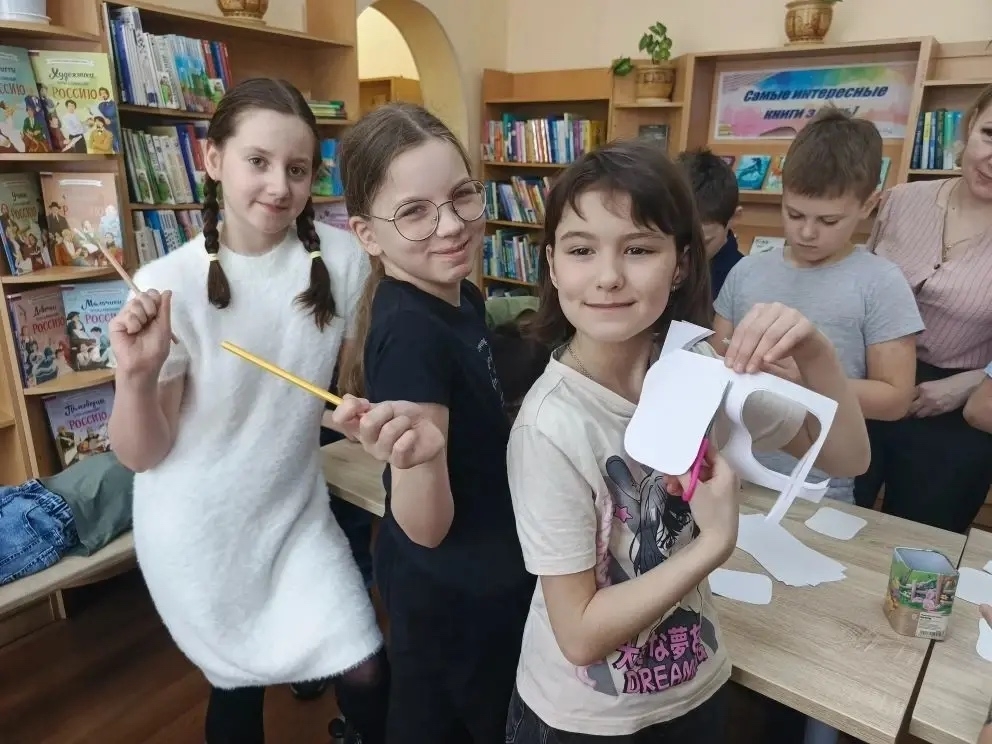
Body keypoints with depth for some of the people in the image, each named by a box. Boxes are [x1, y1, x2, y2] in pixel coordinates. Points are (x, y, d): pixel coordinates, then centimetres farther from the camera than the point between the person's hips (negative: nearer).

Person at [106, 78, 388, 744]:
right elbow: (141, 456, -13)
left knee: (368, 676, 5)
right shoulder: (170, 284, -17)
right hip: (198, 529, -1)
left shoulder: (342, 257, -12)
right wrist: (136, 376, -30)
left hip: (295, 509, 2)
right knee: (238, 686, 18)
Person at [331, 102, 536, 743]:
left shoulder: (462, 296, -3)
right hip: (453, 590, -8)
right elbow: (426, 530, -28)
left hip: (476, 576, 8)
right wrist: (415, 455, -44)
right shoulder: (410, 333, -29)